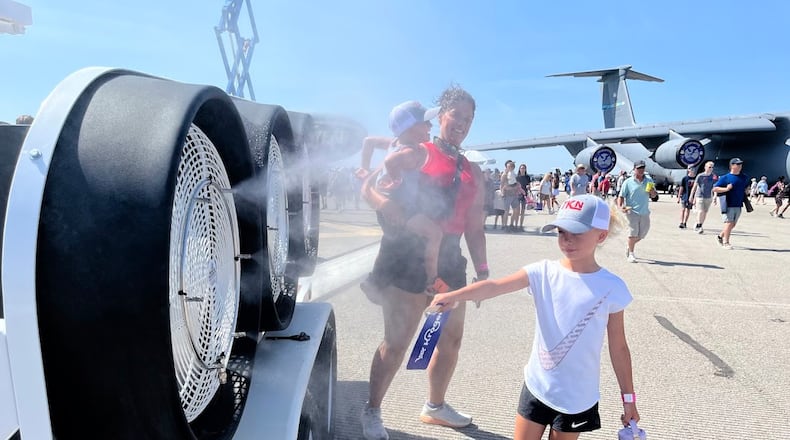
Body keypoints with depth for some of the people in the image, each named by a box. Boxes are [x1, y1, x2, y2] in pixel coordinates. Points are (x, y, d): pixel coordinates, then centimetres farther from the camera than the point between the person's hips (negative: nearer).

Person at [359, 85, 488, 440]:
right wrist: (401, 220, -29)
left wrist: (482, 271, 14)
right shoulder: (417, 153, -3)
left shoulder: (472, 171, 16)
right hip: (409, 254, -7)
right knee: (396, 341, -2)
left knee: (451, 339, 16)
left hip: (449, 258, 7)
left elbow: (474, 226, 18)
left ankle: (435, 406, 37)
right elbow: (370, 188, -12)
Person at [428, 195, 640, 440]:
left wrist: (628, 397, 5)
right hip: (537, 386, 1)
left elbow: (618, 347, -1)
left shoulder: (612, 288, -11)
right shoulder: (544, 272, -10)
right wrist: (455, 296, -42)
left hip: (578, 396, -1)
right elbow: (496, 286, -25)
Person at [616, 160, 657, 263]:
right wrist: (620, 206, -19)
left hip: (645, 212, 5)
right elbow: (621, 196, -2)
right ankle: (630, 254, 6)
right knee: (633, 233, -10)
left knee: (642, 234, 10)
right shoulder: (628, 182, -2)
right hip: (632, 211, -4)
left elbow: (654, 196, 17)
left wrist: (652, 192, -6)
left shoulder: (649, 181, 10)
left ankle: (629, 247, 35)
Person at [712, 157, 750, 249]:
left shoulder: (744, 177, 12)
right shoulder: (725, 178, -5)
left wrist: (745, 192, 11)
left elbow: (747, 186, 31)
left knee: (733, 225, 11)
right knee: (729, 223, -8)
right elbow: (715, 189, -8)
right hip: (728, 205, -6)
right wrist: (726, 189, -20)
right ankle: (726, 243, 1)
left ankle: (720, 236, 29)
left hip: (738, 205, 6)